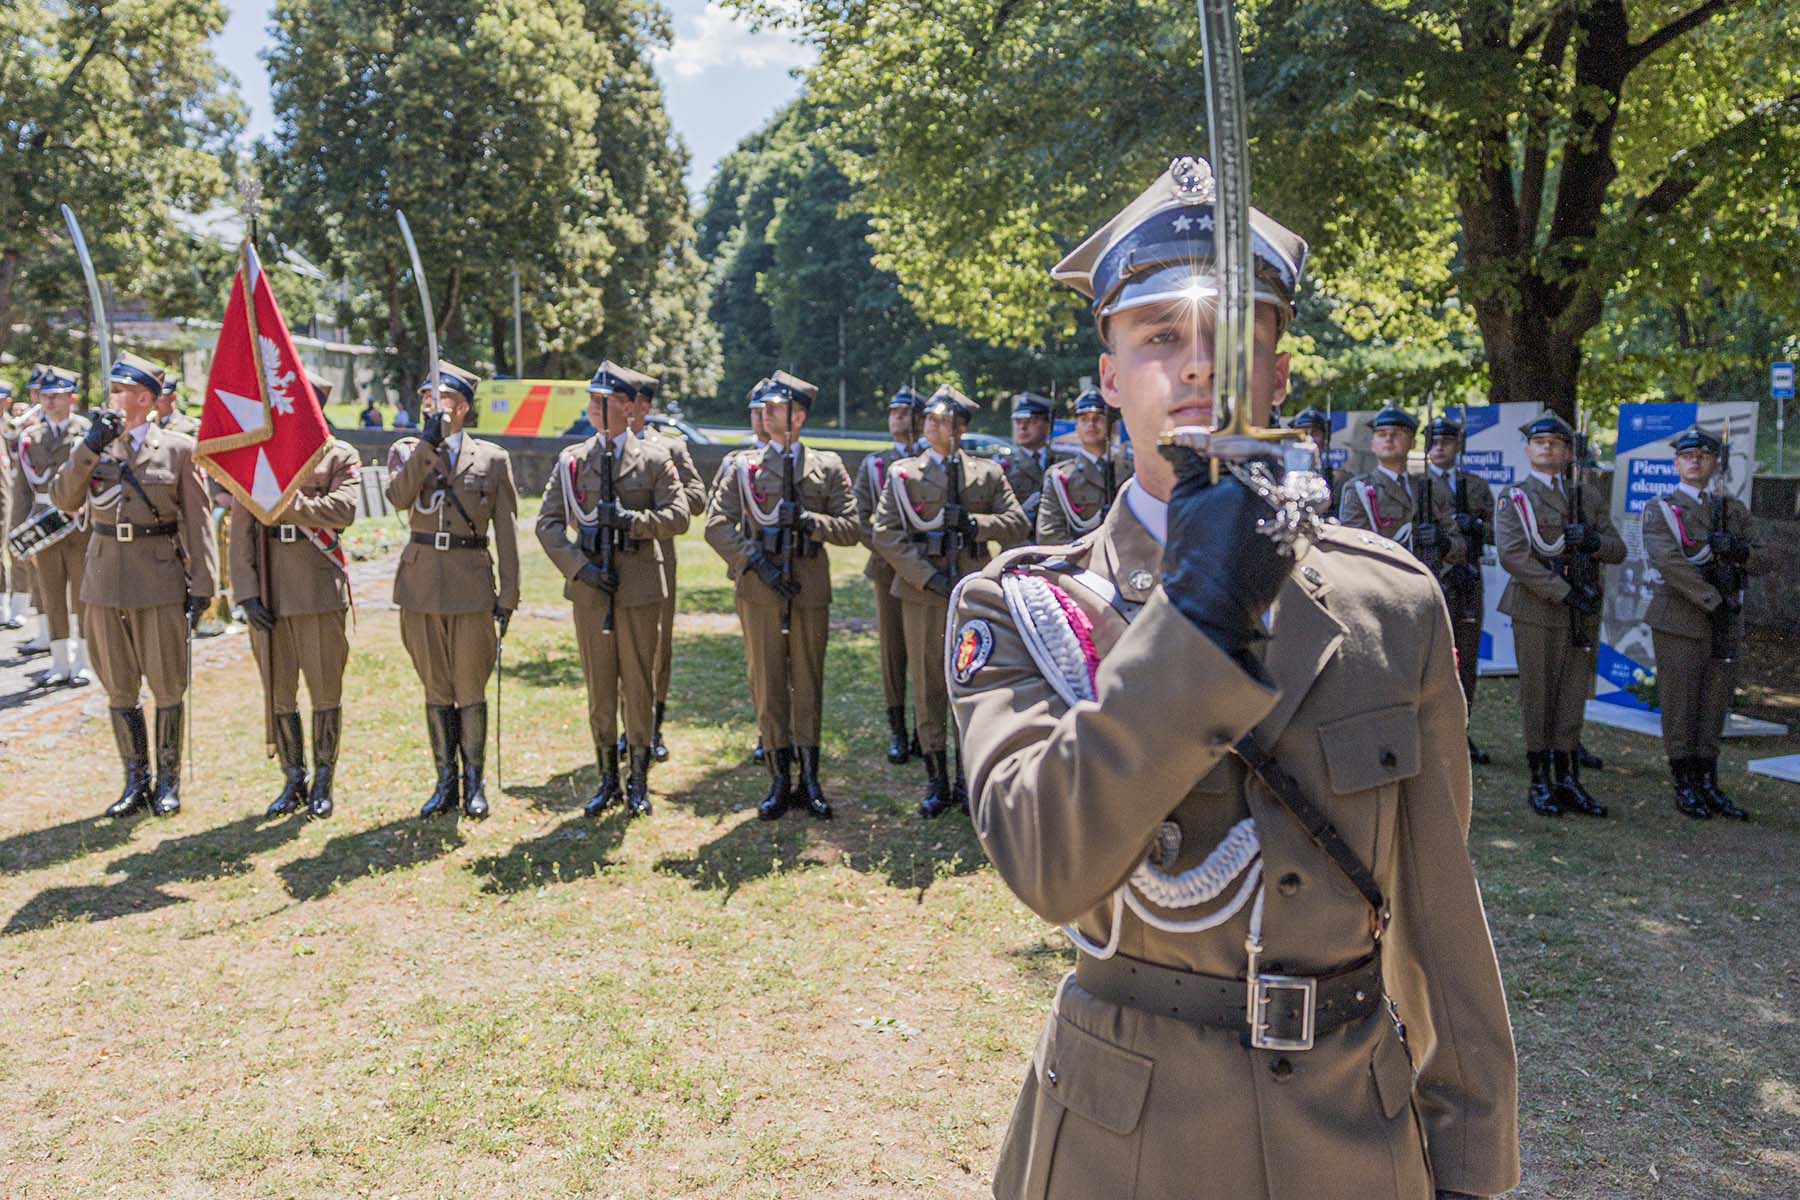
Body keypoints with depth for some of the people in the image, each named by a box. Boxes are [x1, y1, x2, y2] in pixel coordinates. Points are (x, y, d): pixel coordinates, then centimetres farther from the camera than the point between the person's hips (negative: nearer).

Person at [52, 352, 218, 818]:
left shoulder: (178, 448, -1)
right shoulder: (93, 443, 8)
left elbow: (197, 520, -3)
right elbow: (63, 499, -3)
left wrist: (202, 585, -8)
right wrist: (90, 447, -14)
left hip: (161, 580, -3)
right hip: (105, 580, 3)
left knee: (167, 687, 4)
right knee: (119, 689, 9)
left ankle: (168, 782, 17)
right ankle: (136, 781, 21)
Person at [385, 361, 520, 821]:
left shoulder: (493, 459, 4)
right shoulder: (407, 451, 8)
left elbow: (506, 533, 3)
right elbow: (398, 496, -14)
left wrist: (508, 595, -1)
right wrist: (428, 442, -17)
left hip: (472, 584, -2)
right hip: (421, 582, 2)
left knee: (471, 690, 3)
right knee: (436, 690, 9)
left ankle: (474, 784, 16)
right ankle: (445, 783, 20)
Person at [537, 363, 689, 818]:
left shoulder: (654, 458, 3)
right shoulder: (571, 460, 7)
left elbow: (678, 516, -4)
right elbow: (548, 523, 3)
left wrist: (630, 518, -18)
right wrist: (580, 567, -10)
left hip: (639, 584, -2)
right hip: (589, 585, 2)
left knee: (638, 685, 3)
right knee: (598, 686, 8)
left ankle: (638, 782, 15)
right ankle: (608, 780, 19)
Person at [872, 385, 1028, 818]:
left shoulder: (987, 473, 8)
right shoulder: (902, 473, 5)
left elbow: (1017, 523, 3)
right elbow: (884, 534, -3)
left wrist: (973, 522, -12)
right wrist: (928, 577, -12)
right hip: (922, 592, 0)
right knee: (928, 686, 5)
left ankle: (967, 781, 17)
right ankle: (937, 782, 16)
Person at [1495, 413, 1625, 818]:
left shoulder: (1589, 496, 15)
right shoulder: (1514, 498, 0)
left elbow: (1619, 550, 12)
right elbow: (1512, 555, -13)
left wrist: (1593, 541, -11)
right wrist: (1565, 592, -18)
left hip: (1584, 614, 4)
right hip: (1538, 613, -4)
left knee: (1573, 697, 8)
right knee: (1538, 696, 0)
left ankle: (1568, 779, 16)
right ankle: (1540, 782, 9)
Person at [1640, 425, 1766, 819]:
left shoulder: (1734, 510, 14)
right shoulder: (1660, 509, -1)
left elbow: (1762, 562, 9)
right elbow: (1667, 559, -16)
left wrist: (1739, 549, -14)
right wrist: (1713, 598, -20)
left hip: (1724, 623, 5)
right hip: (1679, 620, -5)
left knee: (1715, 703, 8)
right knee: (1680, 705, -1)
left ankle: (1708, 786, 16)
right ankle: (1684, 788, 8)